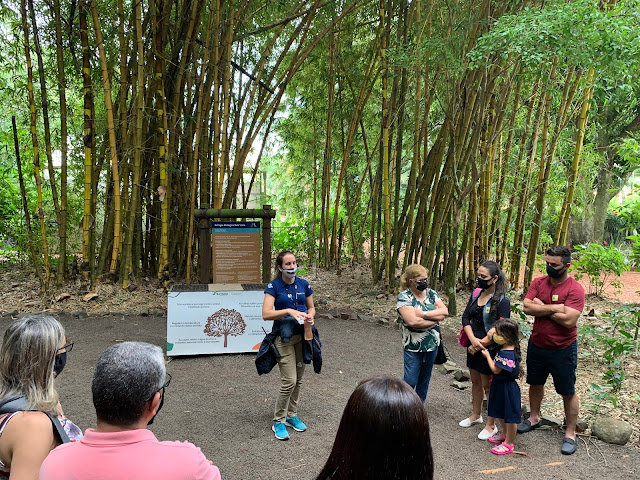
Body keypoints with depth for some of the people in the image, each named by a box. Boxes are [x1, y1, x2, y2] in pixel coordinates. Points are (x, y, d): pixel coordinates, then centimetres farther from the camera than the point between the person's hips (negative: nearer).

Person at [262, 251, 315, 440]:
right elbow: (266, 313, -17)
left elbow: (311, 307, 14)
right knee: (289, 381, -9)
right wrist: (289, 311, -28)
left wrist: (310, 316, -8)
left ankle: (291, 415, 30)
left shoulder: (303, 284, 4)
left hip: (302, 336, 5)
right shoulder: (273, 286, -8)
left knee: (298, 379, 12)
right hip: (284, 337, -5)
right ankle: (278, 422, 7)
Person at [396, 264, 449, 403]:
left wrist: (423, 314, -19)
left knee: (425, 379, 16)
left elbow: (445, 311, -7)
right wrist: (436, 318, -14)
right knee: (410, 380, -2)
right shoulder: (404, 297, -12)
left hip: (432, 344, 5)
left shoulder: (431, 293, 5)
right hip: (413, 345, -5)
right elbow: (412, 321, -24)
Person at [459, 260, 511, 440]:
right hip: (473, 347, 6)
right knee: (475, 381, 20)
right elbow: (466, 317, 0)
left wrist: (481, 344, -16)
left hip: (490, 349, -6)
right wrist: (473, 339, -15)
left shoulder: (502, 300, -17)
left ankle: (491, 425, 21)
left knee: (488, 386, 5)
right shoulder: (476, 294, 3)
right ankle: (476, 415, 39)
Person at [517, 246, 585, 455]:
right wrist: (555, 308, -22)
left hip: (563, 349, -5)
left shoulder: (575, 289, -18)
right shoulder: (538, 282, -3)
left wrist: (542, 307, -17)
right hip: (536, 345, 5)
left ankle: (570, 434, 20)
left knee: (568, 392, 6)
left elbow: (568, 320, -27)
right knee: (535, 383, 22)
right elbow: (527, 308, -14)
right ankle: (534, 418, 42)